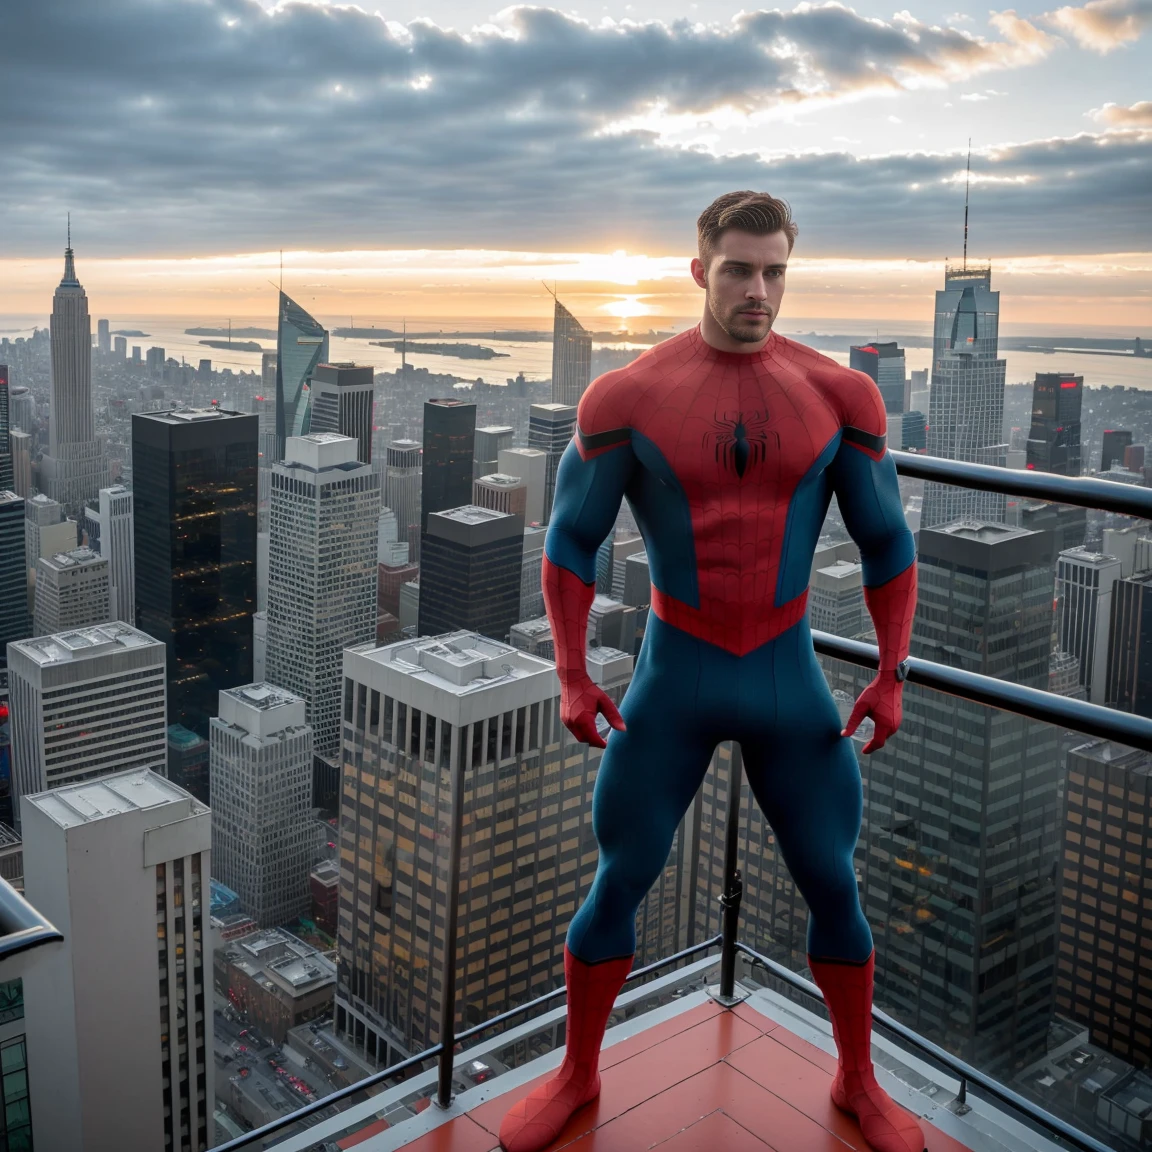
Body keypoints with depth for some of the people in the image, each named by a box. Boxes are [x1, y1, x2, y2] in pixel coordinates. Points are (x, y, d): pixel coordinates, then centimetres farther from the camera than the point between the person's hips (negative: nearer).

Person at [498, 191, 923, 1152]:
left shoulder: (837, 394, -6)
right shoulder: (628, 397, -10)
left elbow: (889, 542, 3)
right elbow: (571, 540, -2)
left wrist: (892, 676, 0)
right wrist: (572, 678, -6)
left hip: (790, 678, 1)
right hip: (674, 678, -1)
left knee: (835, 888, 10)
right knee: (617, 885, 7)